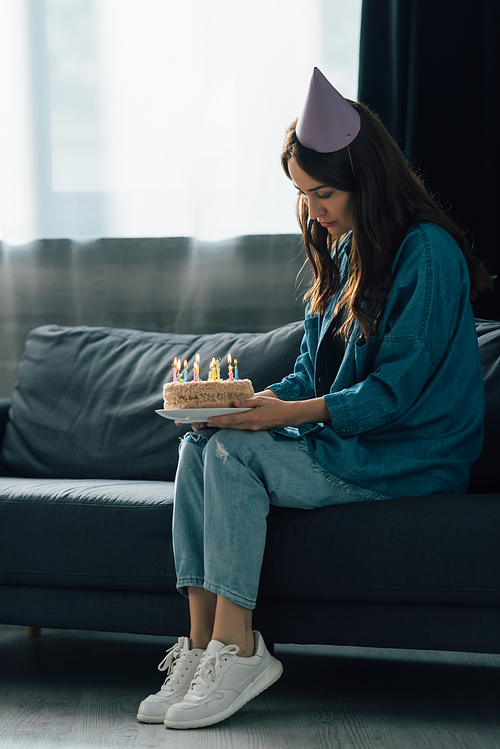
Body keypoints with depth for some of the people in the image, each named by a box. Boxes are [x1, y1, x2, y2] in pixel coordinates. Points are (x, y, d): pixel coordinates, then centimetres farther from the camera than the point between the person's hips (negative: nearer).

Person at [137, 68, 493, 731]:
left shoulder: (427, 253, -14)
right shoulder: (343, 251, 14)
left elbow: (394, 390, -19)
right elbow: (311, 374, 14)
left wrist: (291, 414, -26)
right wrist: (259, 402, -6)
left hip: (411, 454, -8)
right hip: (340, 441, 8)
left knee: (234, 451, -25)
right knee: (200, 446, -14)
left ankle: (237, 650, -21)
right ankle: (202, 649, -20)